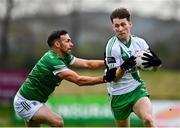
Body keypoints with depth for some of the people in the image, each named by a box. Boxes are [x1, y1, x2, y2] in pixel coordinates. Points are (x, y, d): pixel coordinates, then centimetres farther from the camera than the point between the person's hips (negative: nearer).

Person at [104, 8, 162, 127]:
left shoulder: (139, 42, -3)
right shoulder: (112, 47, -15)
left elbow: (156, 66, 6)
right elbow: (113, 78, -17)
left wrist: (154, 62, -18)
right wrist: (124, 67, -36)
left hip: (137, 89, 2)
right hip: (119, 95, -2)